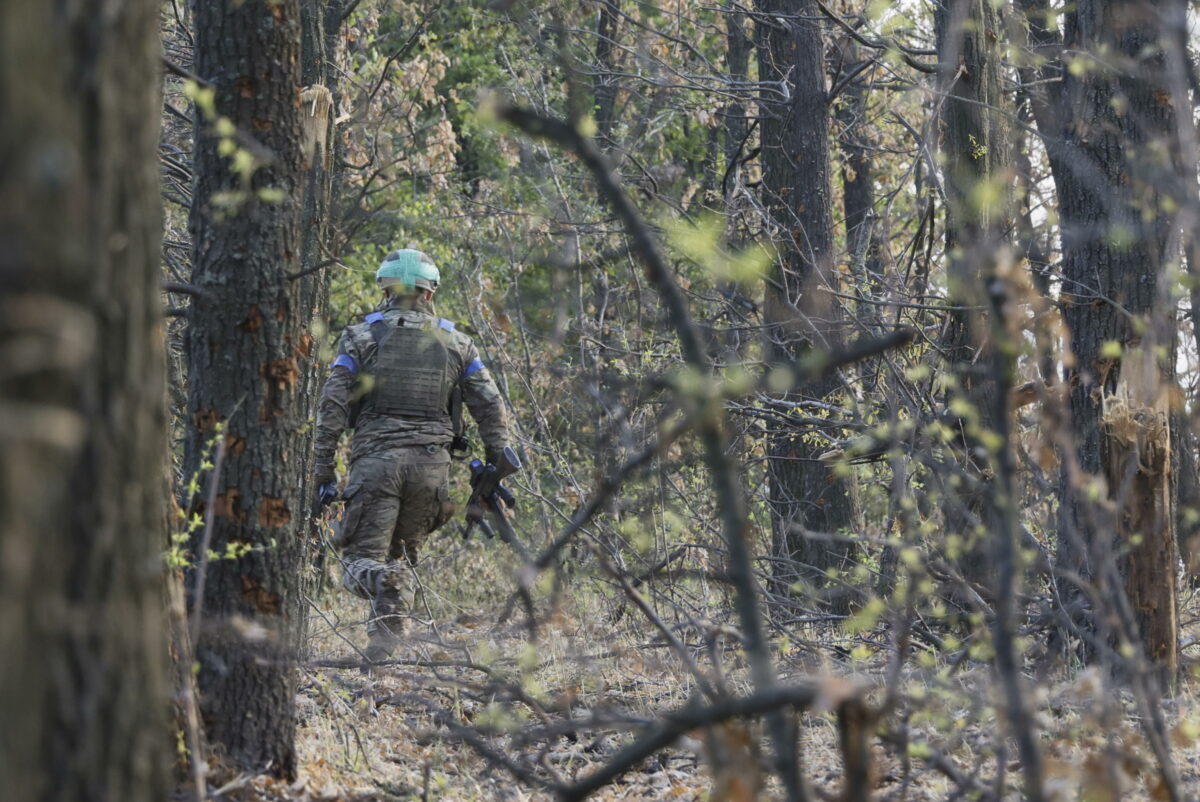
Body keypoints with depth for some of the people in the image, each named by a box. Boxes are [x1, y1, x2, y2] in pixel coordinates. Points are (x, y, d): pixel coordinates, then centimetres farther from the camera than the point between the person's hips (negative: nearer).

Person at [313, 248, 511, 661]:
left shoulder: (361, 337, 5)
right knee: (400, 555, 17)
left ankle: (380, 583, -35)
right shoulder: (456, 342, 11)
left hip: (375, 459, -2)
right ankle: (385, 636, 2)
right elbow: (491, 408, 7)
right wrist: (497, 467, 15)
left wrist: (324, 472, 2)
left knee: (361, 560, -1)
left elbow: (332, 407, -2)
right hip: (433, 463, 2)